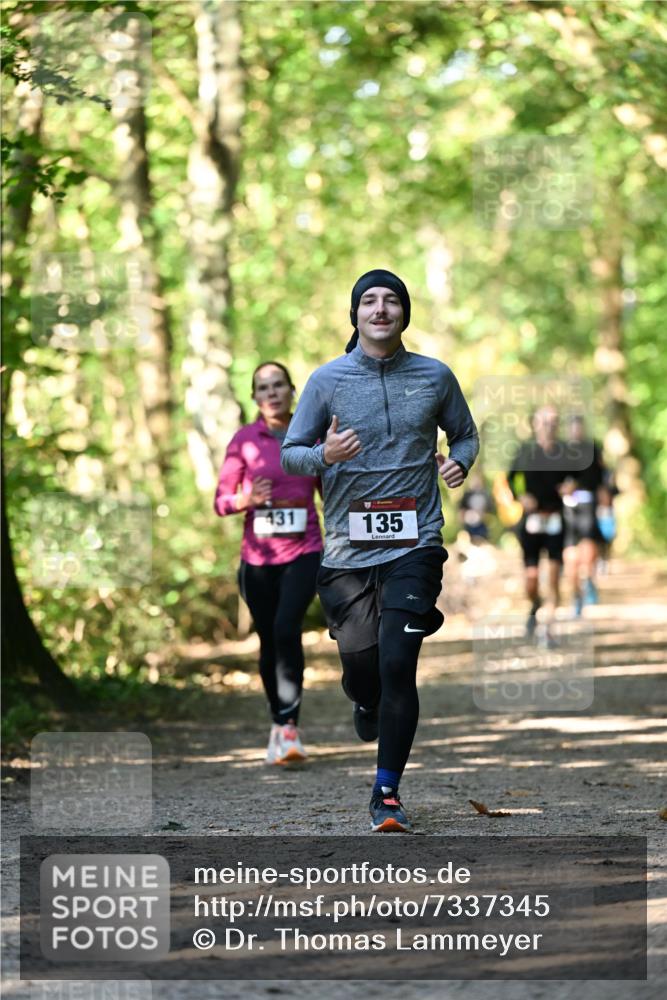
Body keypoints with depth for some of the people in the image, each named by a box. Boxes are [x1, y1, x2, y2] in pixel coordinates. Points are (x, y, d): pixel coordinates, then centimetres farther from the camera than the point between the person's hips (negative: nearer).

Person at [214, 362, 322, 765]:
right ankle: (280, 723, 27)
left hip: (304, 554, -1)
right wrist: (244, 500, -18)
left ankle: (289, 726, -18)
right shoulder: (244, 440, 0)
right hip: (259, 556, 1)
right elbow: (221, 500, 2)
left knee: (286, 628, -22)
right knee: (268, 641, 8)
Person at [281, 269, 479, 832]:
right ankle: (368, 705, 45)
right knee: (360, 664, 5)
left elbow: (466, 434, 20)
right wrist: (325, 456, -16)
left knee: (398, 665, -12)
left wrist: (459, 463, -2)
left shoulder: (435, 377, 4)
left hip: (414, 545, -1)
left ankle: (387, 794, -2)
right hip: (348, 547, 1)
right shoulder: (327, 380, 1)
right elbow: (290, 452, 5)